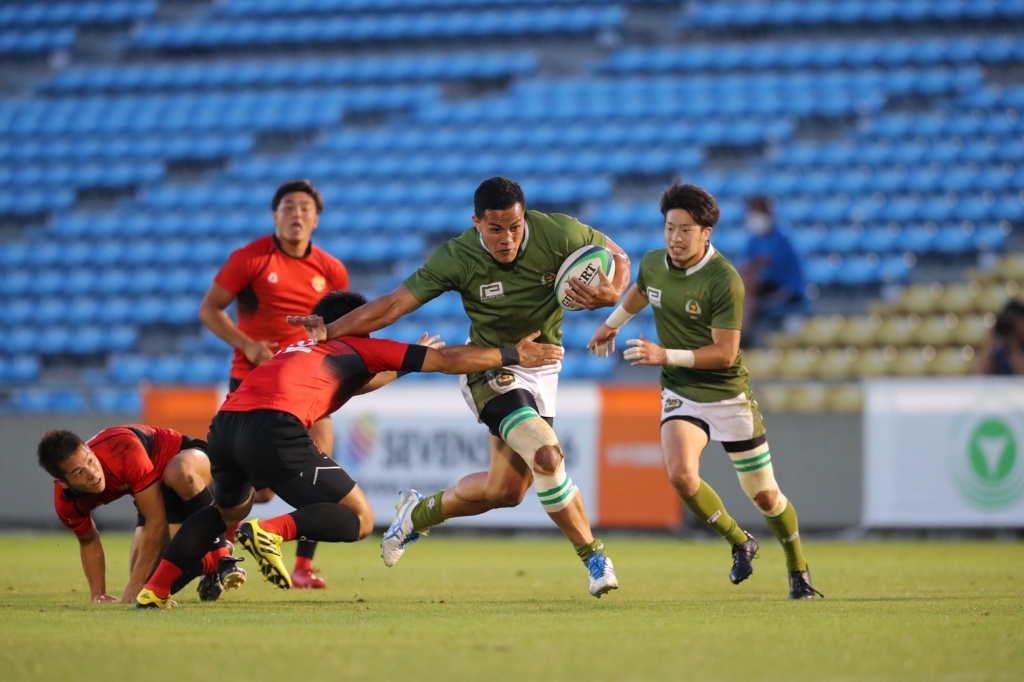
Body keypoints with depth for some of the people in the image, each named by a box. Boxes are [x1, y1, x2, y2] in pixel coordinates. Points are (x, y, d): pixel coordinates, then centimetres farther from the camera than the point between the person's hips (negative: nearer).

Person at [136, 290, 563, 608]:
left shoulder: (298, 350, 39)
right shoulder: (360, 347, 21)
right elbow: (449, 361, 19)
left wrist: (406, 362, 67)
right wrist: (513, 355, 29)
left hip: (226, 423, 7)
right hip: (275, 426, -7)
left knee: (228, 513, 35)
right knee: (359, 519, 2)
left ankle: (155, 589, 20)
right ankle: (272, 532, -23)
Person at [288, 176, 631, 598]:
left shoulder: (558, 234, -17)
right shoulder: (458, 258, -22)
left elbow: (617, 257, -2)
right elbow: (396, 303, -19)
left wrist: (610, 293, -25)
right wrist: (331, 330, -28)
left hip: (541, 368, 4)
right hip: (490, 369, -4)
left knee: (505, 490, 4)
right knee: (546, 456, -26)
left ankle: (420, 513, 32)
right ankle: (593, 556, -9)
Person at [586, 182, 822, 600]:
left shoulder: (724, 280, -22)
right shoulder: (652, 264, -4)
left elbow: (725, 353, -22)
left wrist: (666, 356, -30)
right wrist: (612, 323, 34)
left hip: (729, 396, -4)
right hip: (681, 394, 4)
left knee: (764, 495, 4)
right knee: (680, 472, -24)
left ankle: (798, 571, 30)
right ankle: (739, 543, 1)